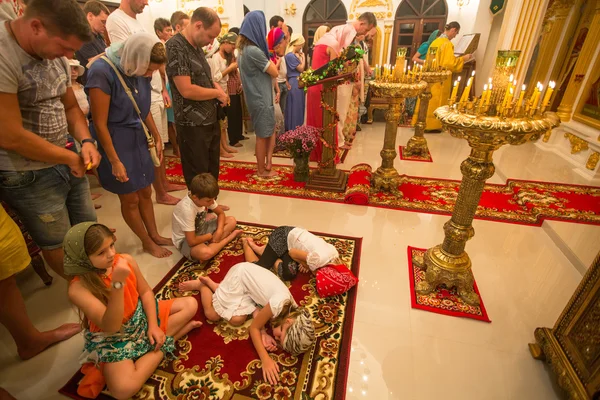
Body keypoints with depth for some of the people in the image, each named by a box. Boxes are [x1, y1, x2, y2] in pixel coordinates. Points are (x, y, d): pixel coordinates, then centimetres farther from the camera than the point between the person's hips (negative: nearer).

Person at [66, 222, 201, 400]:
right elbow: (111, 327, -34)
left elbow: (145, 292, -2)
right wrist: (117, 284, -45)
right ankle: (162, 345, -5)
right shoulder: (78, 288, -28)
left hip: (141, 317, 4)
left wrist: (153, 325, -10)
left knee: (190, 304, -2)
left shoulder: (126, 260, -16)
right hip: (111, 339, -4)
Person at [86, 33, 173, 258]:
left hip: (138, 140, 6)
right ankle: (147, 243, 25)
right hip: (115, 143, -6)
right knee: (130, 199, 7)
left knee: (145, 192, 15)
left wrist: (157, 137, 14)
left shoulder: (139, 71, -2)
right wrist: (115, 161, -17)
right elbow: (100, 123, -19)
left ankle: (155, 235, 33)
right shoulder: (102, 72, -21)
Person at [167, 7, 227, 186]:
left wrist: (218, 88, 4)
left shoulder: (197, 47, 12)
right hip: (193, 125, -9)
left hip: (210, 120, 9)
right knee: (198, 177, 4)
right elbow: (186, 90, -24)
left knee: (212, 172, 19)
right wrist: (217, 93, -11)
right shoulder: (175, 47, -16)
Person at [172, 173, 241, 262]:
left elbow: (221, 213, 1)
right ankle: (228, 238, -11)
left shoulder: (205, 198, -15)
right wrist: (210, 236, -15)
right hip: (186, 239, -7)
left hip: (201, 228, 8)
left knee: (231, 221, -2)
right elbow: (192, 241, -32)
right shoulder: (187, 210, -34)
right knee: (206, 253, -38)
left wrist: (219, 231, -16)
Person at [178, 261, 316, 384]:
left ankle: (211, 284, 18)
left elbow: (258, 314, -5)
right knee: (212, 314, -5)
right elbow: (254, 327, -20)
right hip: (240, 274, -6)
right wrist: (265, 359, -27)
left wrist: (263, 333, -23)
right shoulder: (279, 305, -35)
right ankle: (202, 284, 24)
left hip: (252, 275, 6)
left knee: (237, 320, -3)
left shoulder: (293, 309, -12)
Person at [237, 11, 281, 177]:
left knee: (271, 130, 17)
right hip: (261, 98, -9)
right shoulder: (254, 51, -20)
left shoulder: (244, 48, 8)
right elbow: (274, 72, -13)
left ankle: (267, 164, 16)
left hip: (256, 96, 9)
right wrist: (269, 58, 6)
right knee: (263, 135, 3)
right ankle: (261, 170, 17)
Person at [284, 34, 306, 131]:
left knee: (299, 107, 14)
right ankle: (293, 129, 8)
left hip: (298, 82, 10)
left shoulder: (294, 54, 12)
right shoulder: (290, 55, -16)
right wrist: (303, 57, -1)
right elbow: (301, 69, -13)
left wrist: (300, 57, 5)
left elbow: (300, 69, 13)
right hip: (295, 83, -10)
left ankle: (296, 128, 23)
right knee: (295, 107, -2)